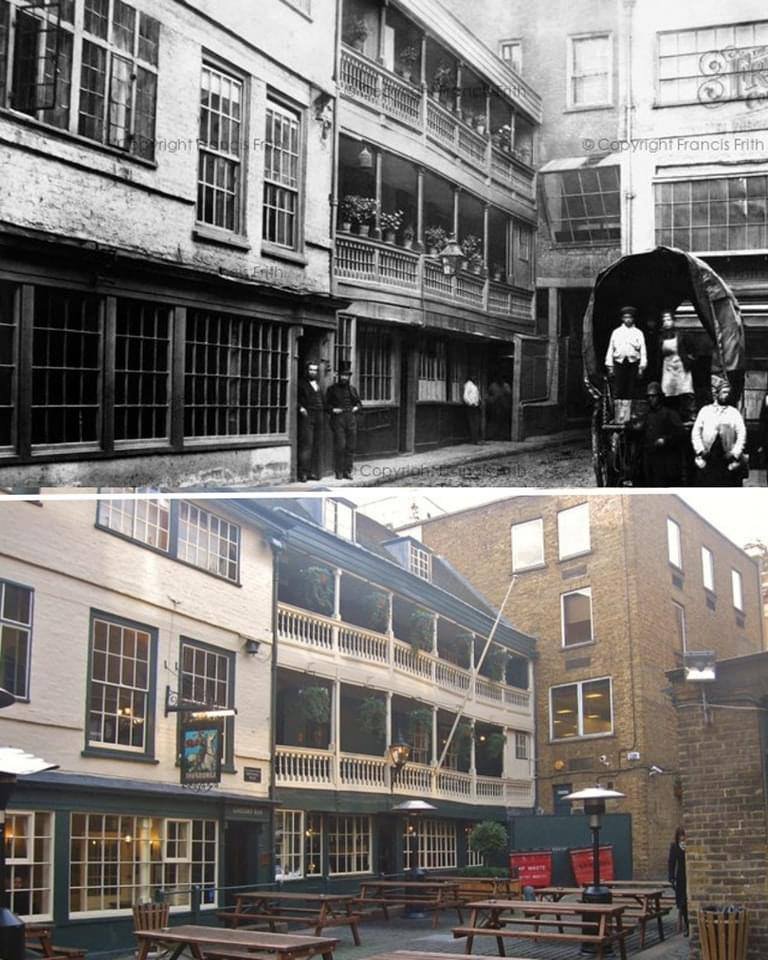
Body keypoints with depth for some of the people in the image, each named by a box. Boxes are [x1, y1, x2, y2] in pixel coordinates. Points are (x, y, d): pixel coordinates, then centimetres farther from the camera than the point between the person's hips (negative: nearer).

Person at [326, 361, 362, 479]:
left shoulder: (352, 389, 15)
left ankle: (347, 471, 8)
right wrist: (333, 409, -13)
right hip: (338, 419, -4)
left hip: (351, 420, 4)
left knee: (351, 446, 1)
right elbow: (325, 404, 4)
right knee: (340, 446, -11)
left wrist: (356, 407, 3)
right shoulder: (332, 389, 3)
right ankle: (338, 472, -2)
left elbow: (359, 402, 24)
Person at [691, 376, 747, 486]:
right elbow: (696, 432, 6)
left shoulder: (734, 413, 8)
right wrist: (700, 450, -5)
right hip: (707, 460, 0)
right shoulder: (705, 411, 11)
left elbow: (741, 434, 1)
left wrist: (735, 454, -9)